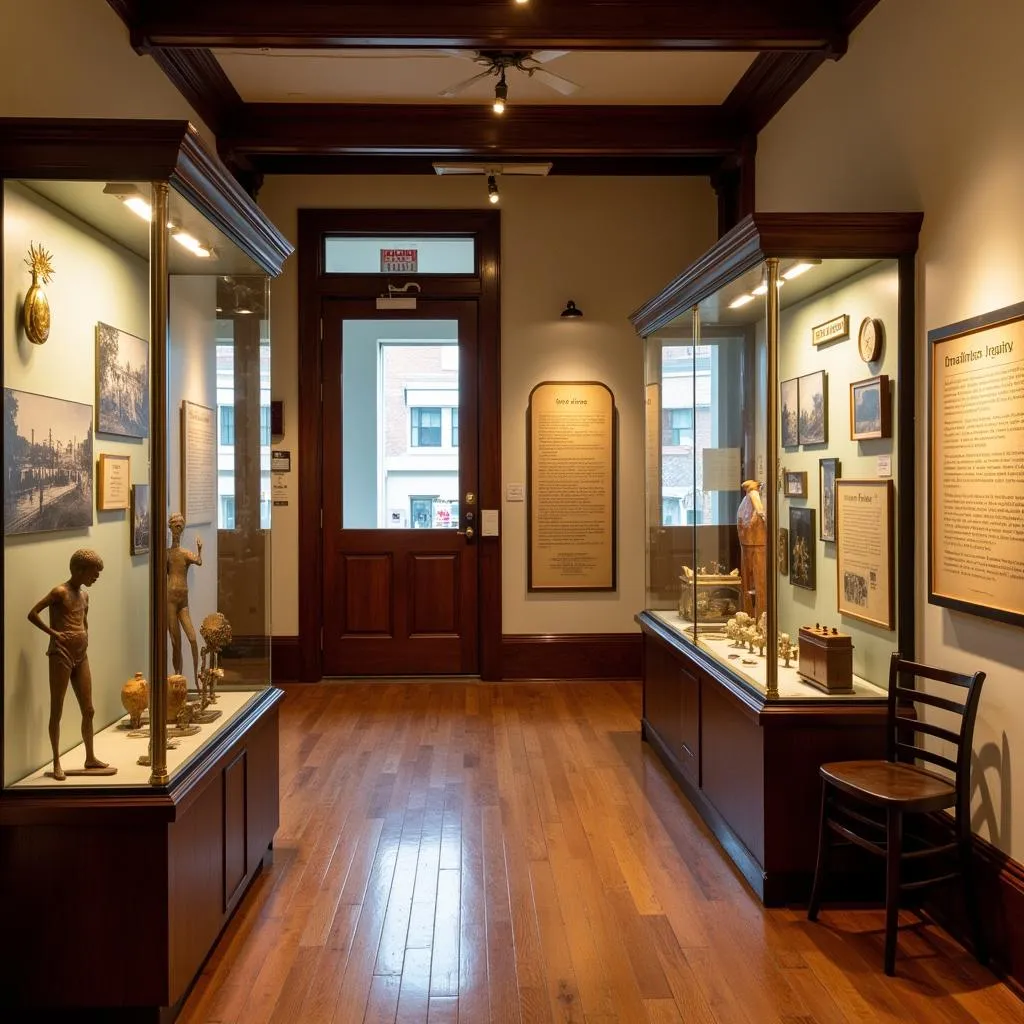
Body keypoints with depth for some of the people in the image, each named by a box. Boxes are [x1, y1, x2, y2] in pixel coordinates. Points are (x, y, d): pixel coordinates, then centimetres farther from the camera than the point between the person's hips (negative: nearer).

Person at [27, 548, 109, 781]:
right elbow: (32, 614, -17)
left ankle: (90, 759, 22)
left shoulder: (84, 594, 13)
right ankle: (56, 762, 9)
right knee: (56, 711, 2)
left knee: (88, 710, 11)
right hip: (61, 655, -8)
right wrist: (54, 633, -14)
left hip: (81, 656, 8)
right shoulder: (60, 592, -10)